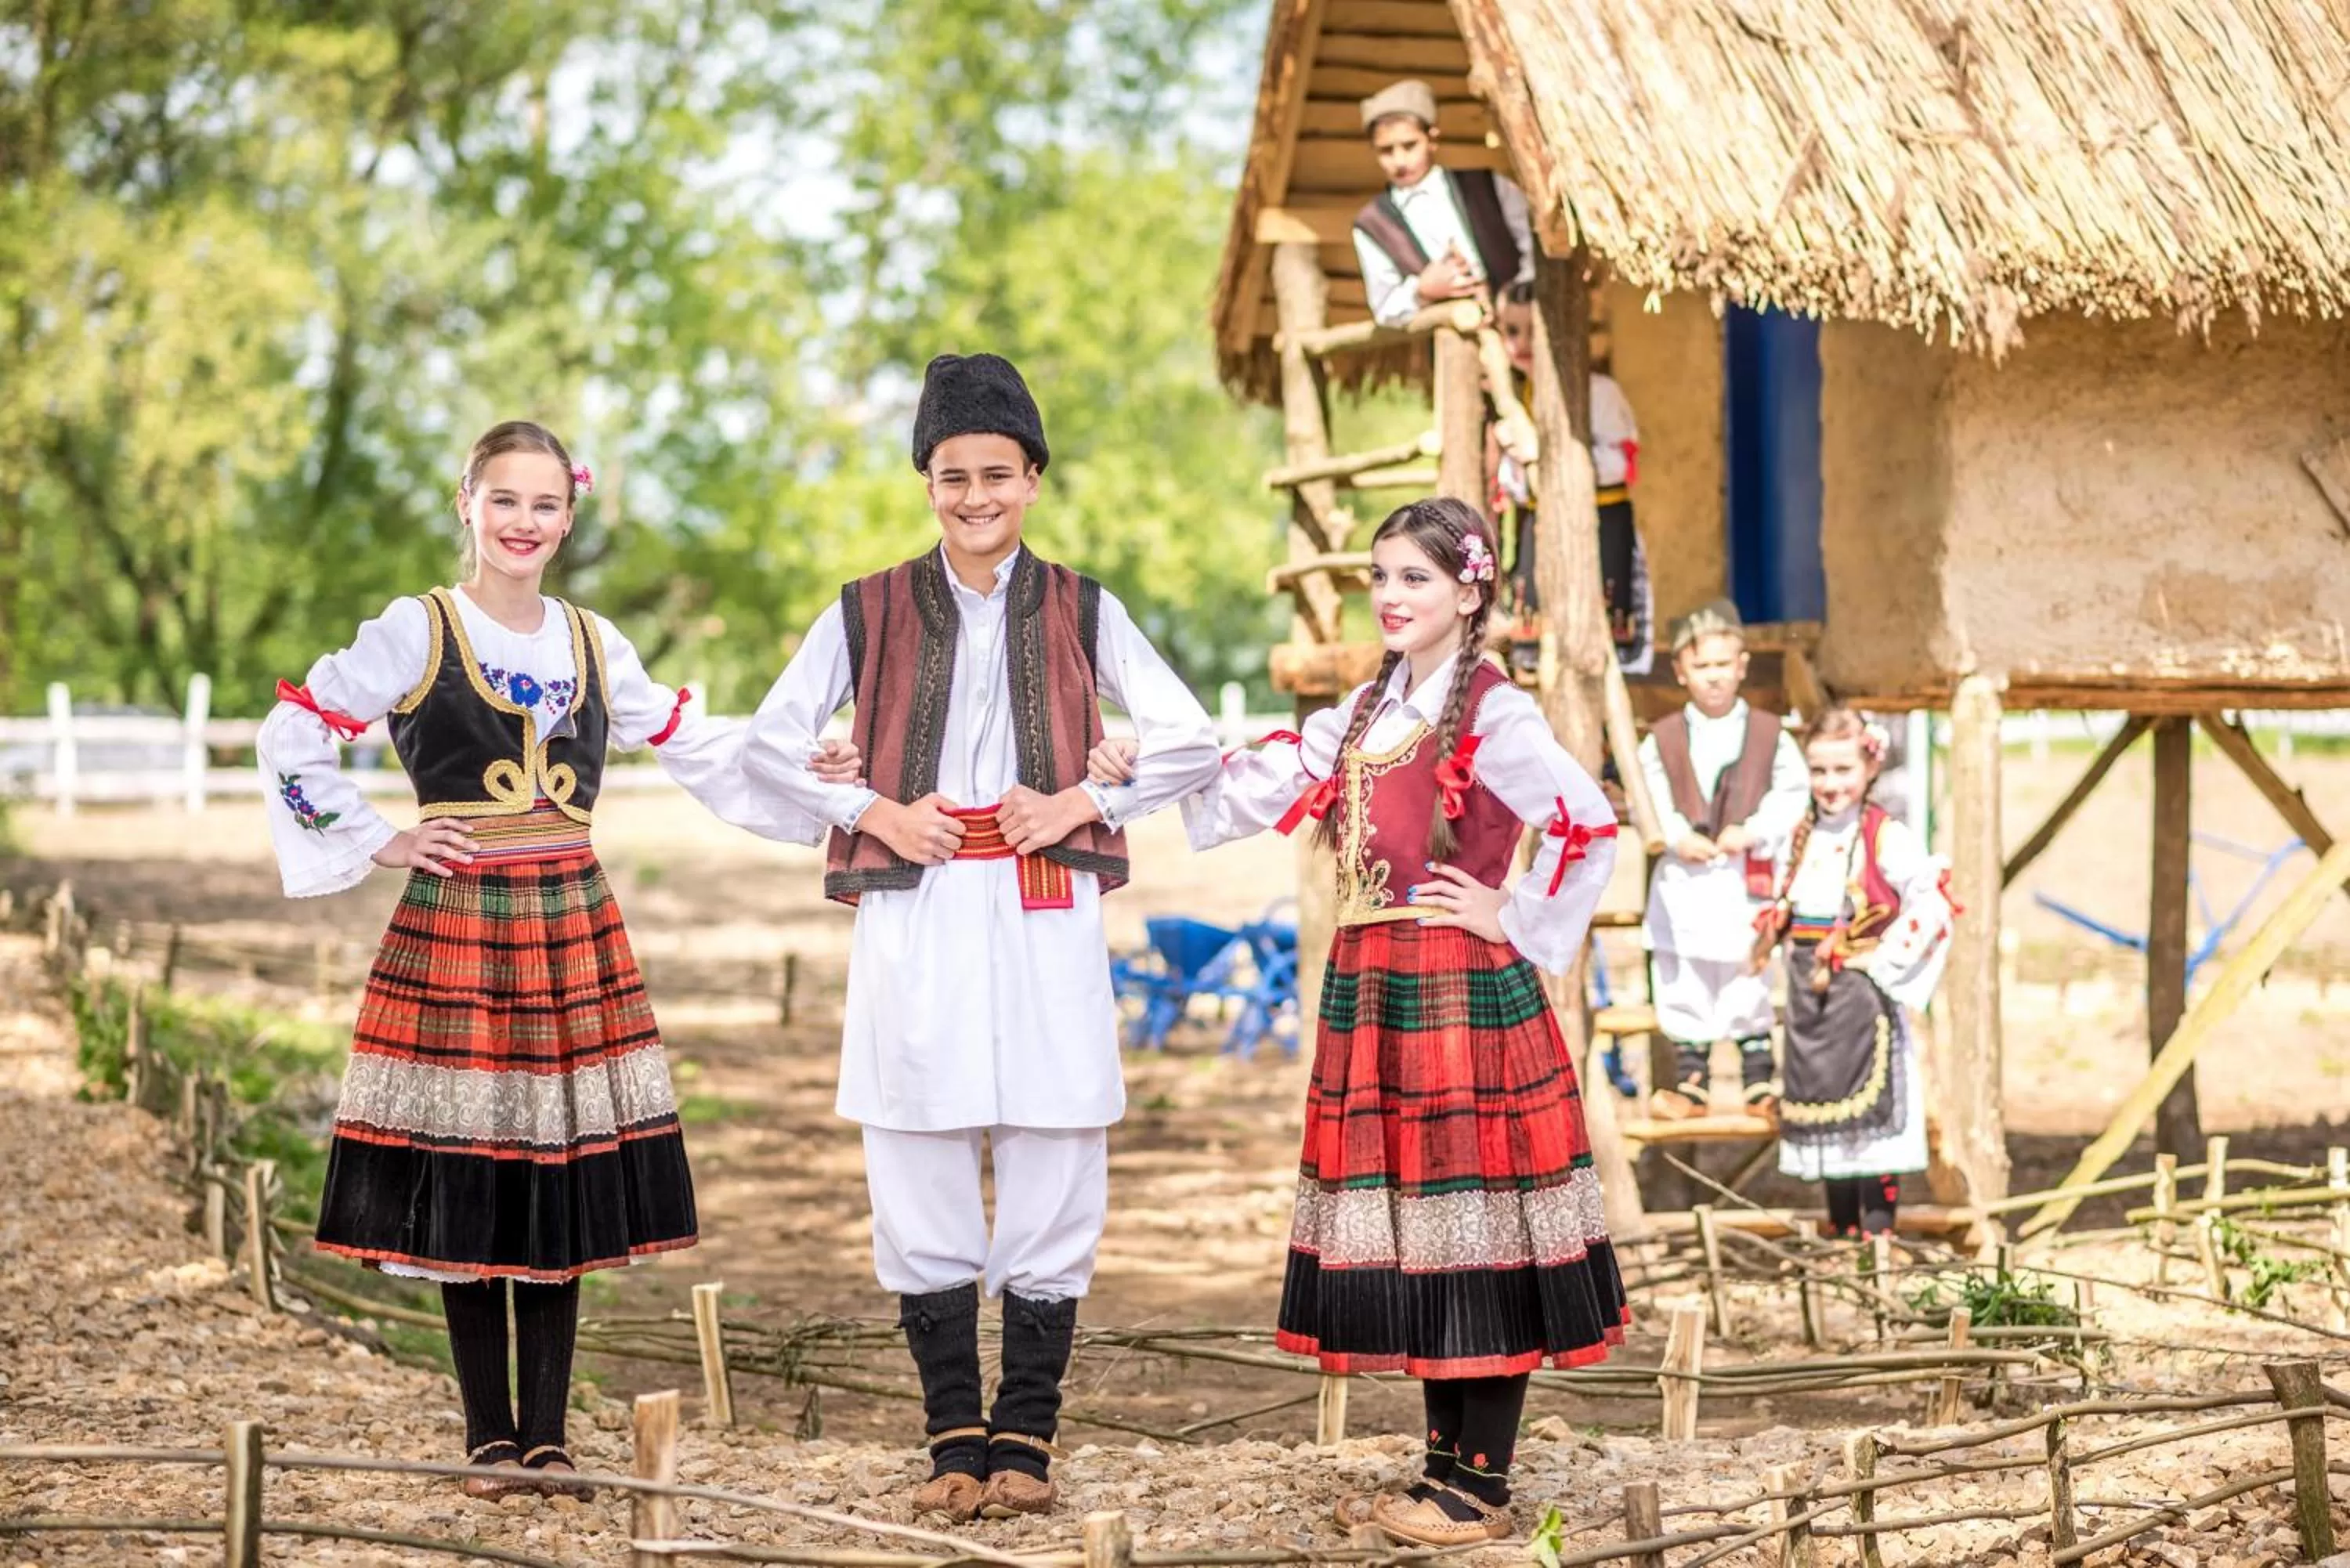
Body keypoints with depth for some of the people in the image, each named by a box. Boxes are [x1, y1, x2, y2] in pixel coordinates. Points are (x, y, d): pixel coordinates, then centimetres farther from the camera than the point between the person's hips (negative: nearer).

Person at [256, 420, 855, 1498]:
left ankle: (546, 1437, 8)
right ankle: (489, 1438, 7)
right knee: (464, 1187, -2)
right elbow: (291, 735, -2)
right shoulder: (417, 632, 0)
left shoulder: (594, 644, 13)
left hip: (573, 929, 4)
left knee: (564, 1185, 2)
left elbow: (690, 747, 21)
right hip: (455, 926, -4)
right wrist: (377, 843, -4)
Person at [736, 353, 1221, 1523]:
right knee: (921, 1186, 2)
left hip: (1045, 921, 0)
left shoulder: (1082, 613, 7)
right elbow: (767, 747, 7)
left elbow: (1193, 744, 7)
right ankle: (955, 1438, 11)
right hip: (914, 925, 0)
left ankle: (1025, 1439, 9)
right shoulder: (870, 614, 6)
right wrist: (877, 813, -5)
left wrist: (1081, 803, -4)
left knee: (1052, 1183, 0)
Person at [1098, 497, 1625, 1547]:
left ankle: (1482, 1487, 4)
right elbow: (1255, 790, 8)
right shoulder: (1367, 713, 15)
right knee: (1413, 1234, 11)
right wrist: (1134, 772, -3)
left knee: (1473, 1228, -3)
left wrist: (1519, 922, -12)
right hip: (1371, 1000, 8)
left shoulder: (1493, 714, -9)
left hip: (1464, 999, -8)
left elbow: (1592, 826, -18)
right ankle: (1444, 1464, 20)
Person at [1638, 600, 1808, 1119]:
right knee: (1683, 989, 5)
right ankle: (1690, 1082, 13)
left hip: (1747, 880, -1)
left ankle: (1759, 1082, 14)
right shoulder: (1662, 739, 2)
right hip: (1684, 882, 1)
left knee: (1751, 988, 6)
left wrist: (1754, 831, -17)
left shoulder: (1769, 734, 2)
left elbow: (1791, 794, -4)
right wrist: (1677, 837, -19)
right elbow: (1649, 800, -3)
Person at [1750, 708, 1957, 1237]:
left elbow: (1932, 902, -15)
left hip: (1862, 994, -6)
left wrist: (1886, 961, -16)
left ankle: (1878, 1232, -1)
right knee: (1821, 1104, 12)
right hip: (1808, 993, 6)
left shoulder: (1886, 836, -9)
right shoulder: (1800, 836, 9)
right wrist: (1773, 939, 6)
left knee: (1870, 1112, -6)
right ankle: (1842, 1228, 23)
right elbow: (1782, 905, 23)